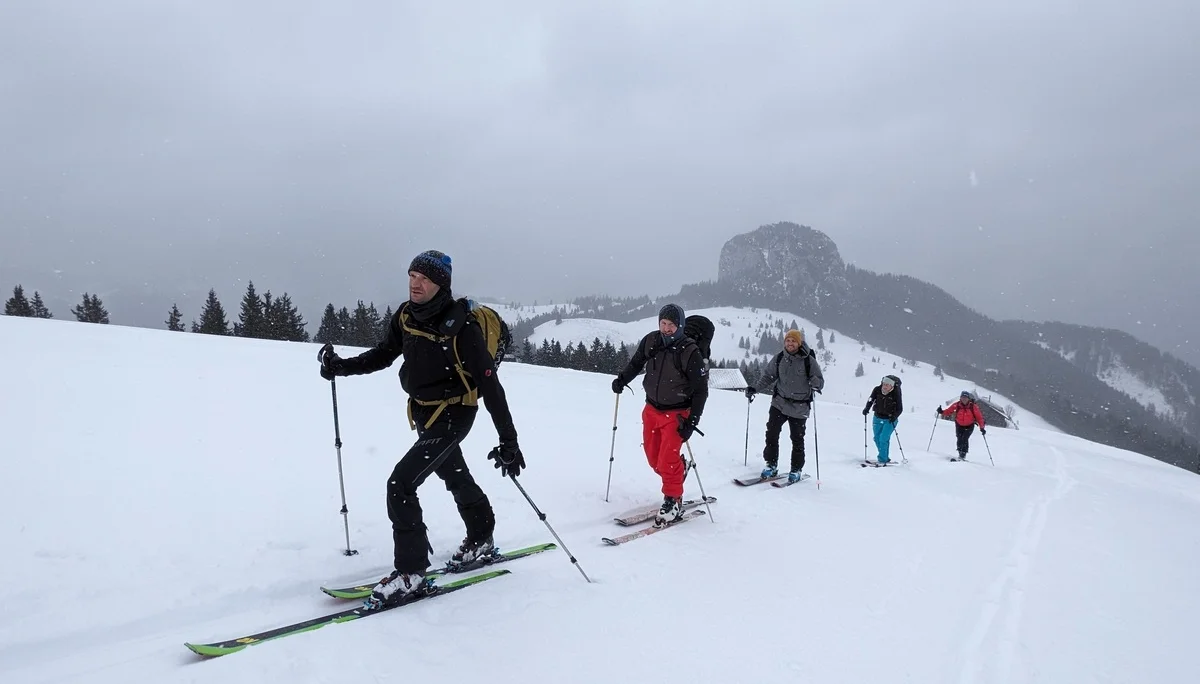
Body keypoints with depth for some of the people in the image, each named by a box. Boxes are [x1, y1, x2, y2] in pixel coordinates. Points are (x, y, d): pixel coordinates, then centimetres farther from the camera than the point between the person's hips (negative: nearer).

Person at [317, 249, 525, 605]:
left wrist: (508, 441, -26)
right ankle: (481, 541, 47)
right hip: (423, 413, 8)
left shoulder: (460, 328, -25)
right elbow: (383, 355, 12)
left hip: (452, 416, -8)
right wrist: (342, 366, -4)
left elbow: (490, 386, -25)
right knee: (456, 478, 25)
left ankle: (410, 573, -5)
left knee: (400, 484, -17)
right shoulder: (405, 316, -5)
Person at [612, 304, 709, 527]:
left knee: (667, 461, -10)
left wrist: (692, 421, -18)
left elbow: (701, 390, -14)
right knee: (653, 458, 11)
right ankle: (678, 471, 40)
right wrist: (622, 378, -3)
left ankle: (673, 503, 9)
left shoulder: (690, 352, -19)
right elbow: (636, 363, 14)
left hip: (676, 413, -5)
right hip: (652, 409, 5)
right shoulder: (650, 342, -7)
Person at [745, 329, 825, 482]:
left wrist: (815, 385, -28)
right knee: (771, 434, -3)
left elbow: (820, 380, -5)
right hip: (779, 403, 3)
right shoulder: (779, 358, 1)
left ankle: (797, 469, 21)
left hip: (799, 407, -3)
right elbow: (767, 376, 11)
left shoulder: (808, 360, -8)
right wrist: (755, 388, -1)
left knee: (797, 439, 6)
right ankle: (771, 465, 11)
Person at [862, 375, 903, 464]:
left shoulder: (896, 394, -20)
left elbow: (900, 409, -14)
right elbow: (871, 400, 1)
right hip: (878, 418, 4)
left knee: (883, 438, -14)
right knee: (877, 438, 10)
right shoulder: (877, 390, -13)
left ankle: (883, 459, -3)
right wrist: (866, 408, -15)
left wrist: (894, 416, -30)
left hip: (890, 420, -4)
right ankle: (884, 457, 26)